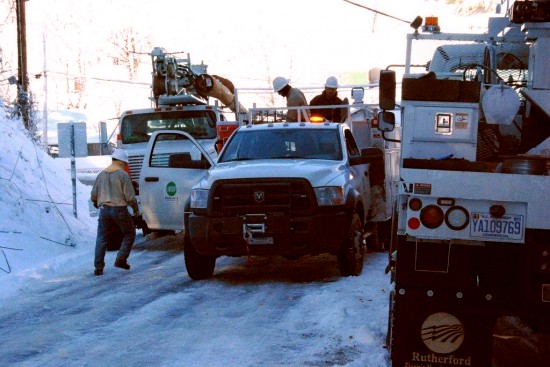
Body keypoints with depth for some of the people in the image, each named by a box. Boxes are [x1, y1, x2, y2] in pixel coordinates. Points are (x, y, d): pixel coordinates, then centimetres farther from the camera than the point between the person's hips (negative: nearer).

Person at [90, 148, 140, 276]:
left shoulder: (101, 174, 9)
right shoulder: (123, 175, -7)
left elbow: (93, 196, 13)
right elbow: (130, 196, -10)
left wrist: (97, 204, 33)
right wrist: (136, 209, 5)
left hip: (104, 210, 5)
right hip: (119, 209, -5)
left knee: (101, 239, 7)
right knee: (129, 234, 14)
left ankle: (98, 267, 2)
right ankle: (121, 260, 3)